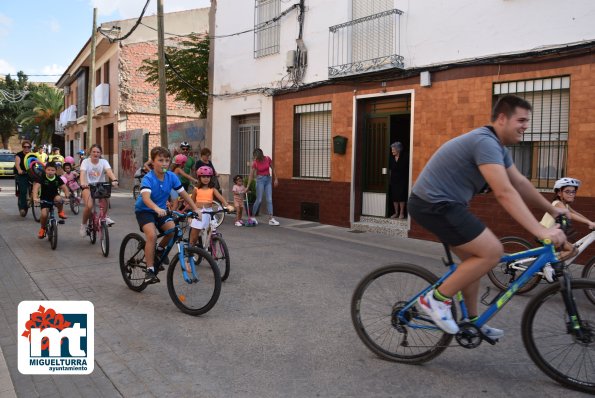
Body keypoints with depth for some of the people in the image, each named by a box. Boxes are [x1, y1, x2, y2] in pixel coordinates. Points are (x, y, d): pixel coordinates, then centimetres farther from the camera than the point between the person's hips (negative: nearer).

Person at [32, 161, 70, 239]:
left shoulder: (57, 179, -6)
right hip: (44, 198, -1)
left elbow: (64, 187, -10)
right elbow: (36, 187, -24)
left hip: (54, 196, 1)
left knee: (58, 199, -37)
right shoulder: (42, 178, -12)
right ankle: (42, 228, 10)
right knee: (44, 214, -19)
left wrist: (67, 196, -28)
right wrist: (35, 198, -39)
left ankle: (60, 212, -7)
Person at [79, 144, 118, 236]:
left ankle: (105, 217, -15)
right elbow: (82, 173, -24)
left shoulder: (103, 162, -4)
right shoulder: (86, 161, -7)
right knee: (89, 206, -24)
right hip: (88, 186, -1)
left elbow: (109, 171, -23)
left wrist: (114, 180, -45)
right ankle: (84, 225, 2)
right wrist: (82, 183, -46)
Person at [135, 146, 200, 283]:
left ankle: (160, 248, 13)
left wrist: (195, 209, -9)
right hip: (144, 210, -5)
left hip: (161, 211, 5)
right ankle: (150, 270, -16)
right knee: (152, 235, -27)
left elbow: (183, 193, -3)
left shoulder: (172, 177, -9)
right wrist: (157, 208, -58)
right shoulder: (148, 178, -23)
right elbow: (146, 198, -39)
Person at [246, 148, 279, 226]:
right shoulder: (255, 163, -11)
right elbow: (251, 175, -10)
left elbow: (272, 169, 7)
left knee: (269, 199, -2)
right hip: (260, 180, -3)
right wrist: (248, 186, -12)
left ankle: (271, 219, -3)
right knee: (259, 200, -2)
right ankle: (252, 217, 15)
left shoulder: (268, 159, -6)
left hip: (268, 179, 3)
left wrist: (275, 179, 4)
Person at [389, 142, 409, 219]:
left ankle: (401, 213, 5)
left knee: (401, 196, -4)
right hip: (394, 180, 4)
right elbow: (390, 168, 6)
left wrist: (407, 181, -11)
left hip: (402, 180, -4)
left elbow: (407, 170, -7)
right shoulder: (391, 158, 3)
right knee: (394, 196, 5)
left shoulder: (404, 158, -7)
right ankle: (396, 213, 14)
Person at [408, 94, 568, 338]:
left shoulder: (498, 146, 13)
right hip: (433, 204, -11)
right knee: (492, 252, -11)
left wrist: (552, 210, 24)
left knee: (475, 257, 17)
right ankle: (436, 299, -2)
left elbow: (520, 183, 21)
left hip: (442, 204, 11)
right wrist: (540, 231, -29)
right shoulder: (486, 142, -20)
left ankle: (471, 321, 29)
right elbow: (505, 193, -28)